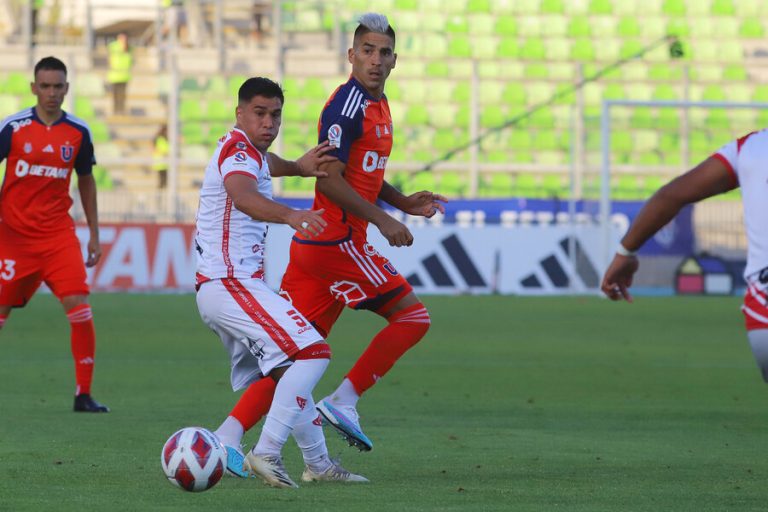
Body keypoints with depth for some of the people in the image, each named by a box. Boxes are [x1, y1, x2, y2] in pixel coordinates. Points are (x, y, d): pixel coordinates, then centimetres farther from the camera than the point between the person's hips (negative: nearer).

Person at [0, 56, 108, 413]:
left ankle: (83, 394, -6)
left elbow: (86, 180, 15)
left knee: (79, 309, -13)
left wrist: (94, 234, 14)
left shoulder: (78, 132, 2)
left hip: (59, 235, 1)